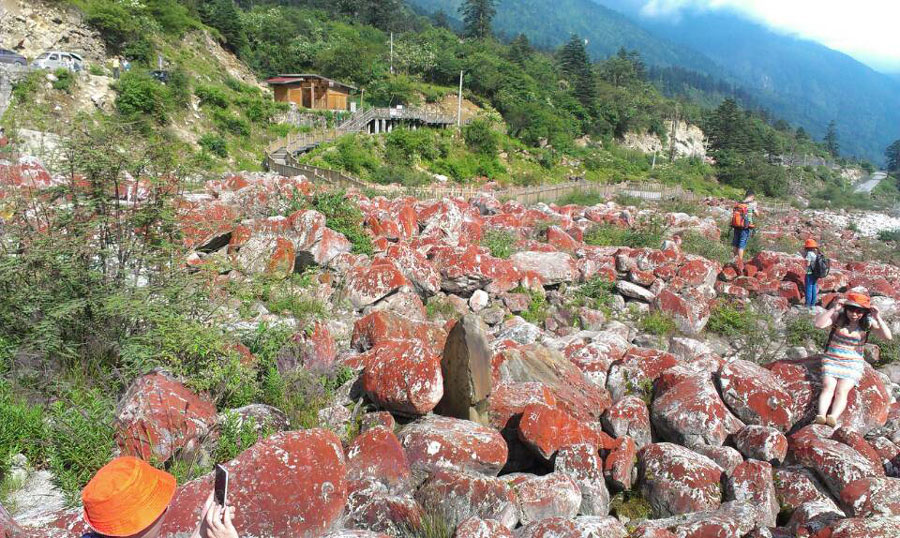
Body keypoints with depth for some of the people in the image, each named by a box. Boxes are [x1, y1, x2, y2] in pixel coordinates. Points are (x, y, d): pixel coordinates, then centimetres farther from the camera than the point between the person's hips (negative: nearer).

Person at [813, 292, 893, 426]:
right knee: (828, 387, -22)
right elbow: (818, 324, -18)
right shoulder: (838, 317, -3)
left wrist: (878, 318, -21)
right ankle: (821, 416, -39)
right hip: (831, 360, 0)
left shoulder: (868, 322, 0)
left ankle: (833, 417, -42)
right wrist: (833, 309, -23)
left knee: (842, 391, -22)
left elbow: (887, 337, -11)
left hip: (853, 363, 0)